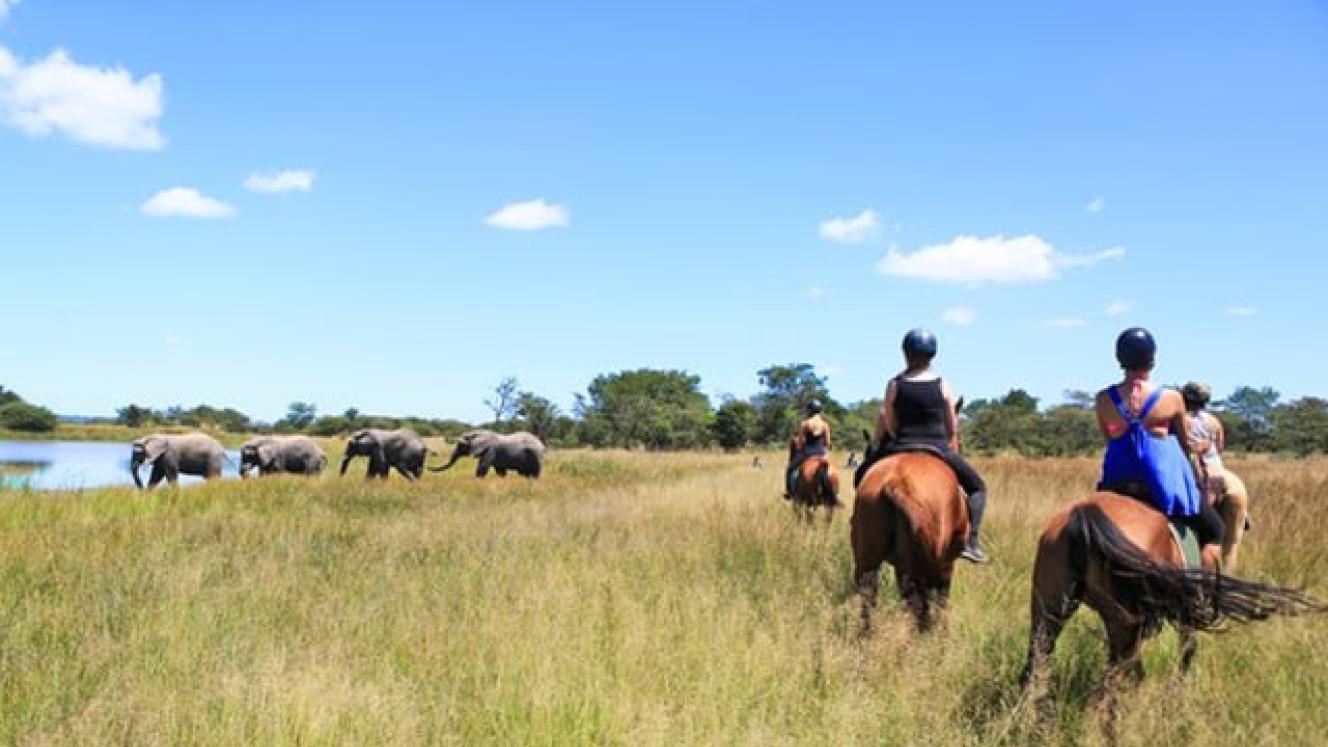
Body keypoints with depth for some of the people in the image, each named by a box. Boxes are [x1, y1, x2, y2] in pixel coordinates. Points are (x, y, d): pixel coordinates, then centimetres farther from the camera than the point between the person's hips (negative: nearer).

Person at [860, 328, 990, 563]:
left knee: (862, 478, 24)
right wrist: (953, 455, 21)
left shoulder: (894, 385, -1)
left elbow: (888, 425, 4)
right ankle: (971, 542, 0)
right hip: (939, 447, 0)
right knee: (977, 487, 17)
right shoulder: (943, 386, 1)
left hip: (901, 447, 0)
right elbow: (953, 429, 6)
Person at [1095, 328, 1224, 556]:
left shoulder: (1103, 400, -3)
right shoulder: (1171, 398, -7)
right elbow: (1186, 443, 6)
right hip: (1165, 479, -2)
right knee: (1212, 528, 17)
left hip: (1117, 483, 2)